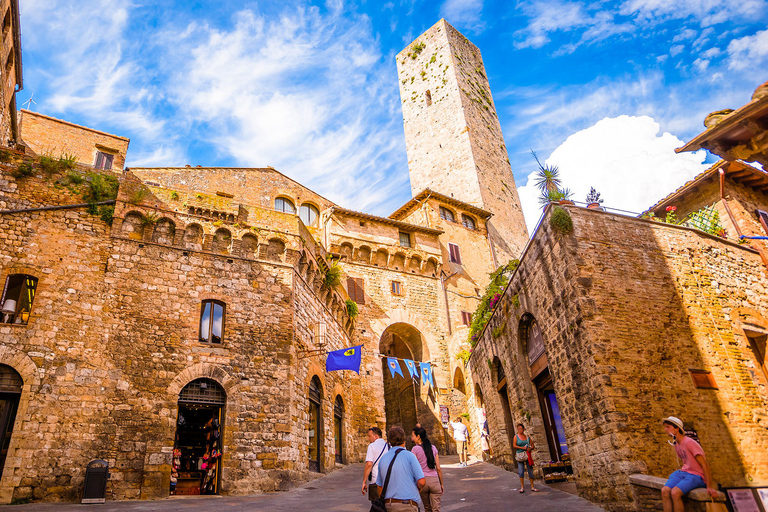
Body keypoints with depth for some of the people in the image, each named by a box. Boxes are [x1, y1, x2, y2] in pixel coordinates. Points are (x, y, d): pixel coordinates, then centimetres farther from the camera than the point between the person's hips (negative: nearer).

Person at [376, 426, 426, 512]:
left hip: (388, 505, 5)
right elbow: (421, 482, -10)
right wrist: (418, 488, 11)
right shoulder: (409, 456, -7)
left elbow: (379, 486, 13)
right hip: (407, 505, -5)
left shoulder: (383, 458, 7)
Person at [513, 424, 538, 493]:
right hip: (520, 455, -3)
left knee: (530, 471, 5)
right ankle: (522, 487, 5)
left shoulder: (527, 436, 9)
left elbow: (533, 445, 11)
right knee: (521, 472, -4)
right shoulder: (516, 436, 1)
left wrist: (530, 448, -10)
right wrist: (522, 448, -17)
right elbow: (514, 446, -7)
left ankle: (532, 486, 16)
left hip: (527, 455, 3)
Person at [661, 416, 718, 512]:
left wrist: (709, 487, -17)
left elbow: (704, 464, -15)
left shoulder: (689, 443, -16)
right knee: (665, 491, -18)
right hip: (684, 472, 7)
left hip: (696, 475, -7)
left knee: (675, 492, -30)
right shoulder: (676, 444, 11)